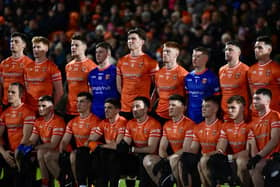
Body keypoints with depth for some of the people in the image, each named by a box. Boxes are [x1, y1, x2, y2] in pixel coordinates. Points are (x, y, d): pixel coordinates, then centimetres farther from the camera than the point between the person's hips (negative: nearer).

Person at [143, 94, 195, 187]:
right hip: (169, 158, 8)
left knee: (174, 159, -38)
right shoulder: (167, 125, 13)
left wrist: (168, 158, -13)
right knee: (148, 159, -8)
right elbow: (162, 148, 12)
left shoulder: (189, 124, -11)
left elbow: (186, 150, -16)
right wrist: (164, 159, -9)